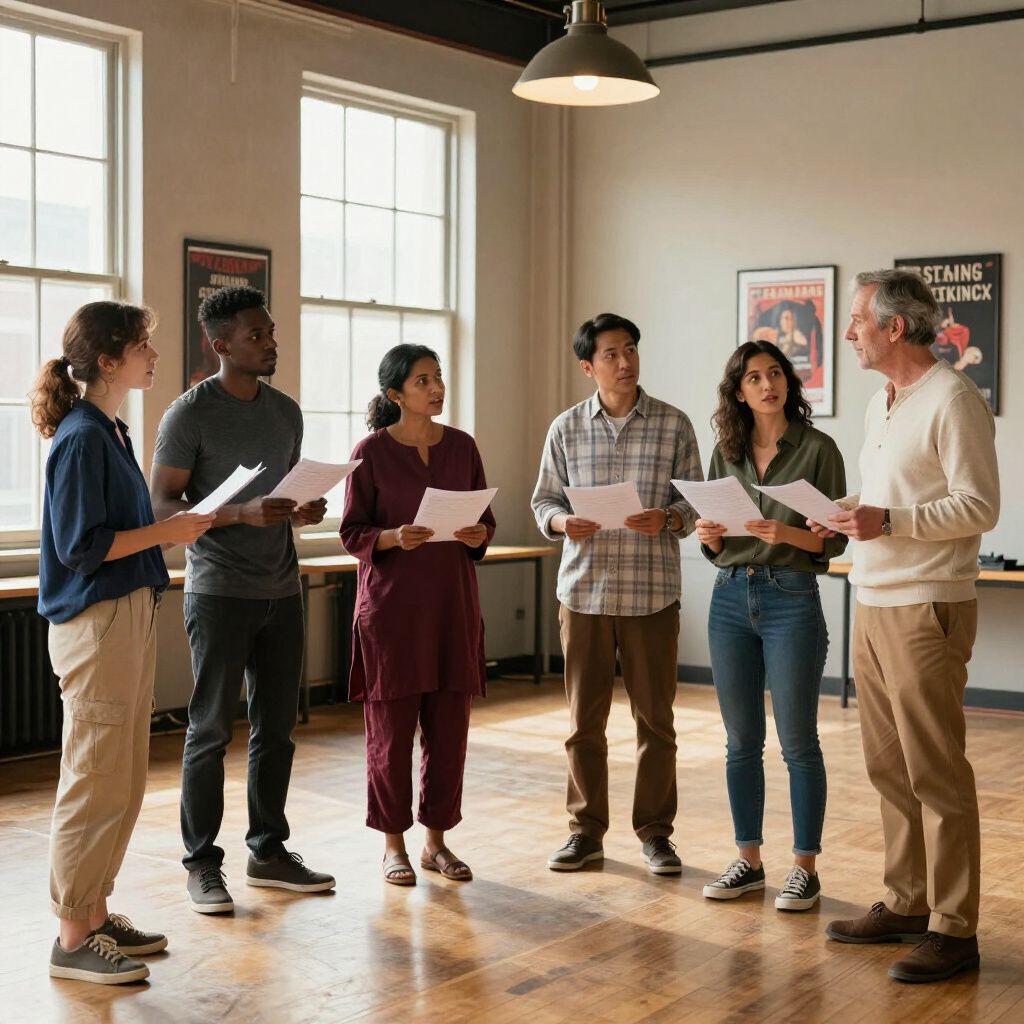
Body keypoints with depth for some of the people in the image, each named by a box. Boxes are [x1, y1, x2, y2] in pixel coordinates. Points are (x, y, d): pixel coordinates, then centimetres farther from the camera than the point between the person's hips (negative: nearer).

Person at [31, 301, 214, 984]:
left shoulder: (111, 433, 14)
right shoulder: (82, 437, -15)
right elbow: (80, 544, -19)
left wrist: (183, 522, 9)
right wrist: (167, 531, -15)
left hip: (131, 614, 10)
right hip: (95, 624, -10)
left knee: (124, 780, 14)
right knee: (97, 781, -4)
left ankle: (96, 915, 25)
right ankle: (74, 940, 6)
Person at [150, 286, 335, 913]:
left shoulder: (286, 411, 11)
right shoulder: (191, 413, -8)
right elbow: (163, 503, -11)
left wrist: (304, 511, -2)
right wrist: (241, 514, -24)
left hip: (282, 590, 6)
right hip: (220, 594, -6)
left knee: (277, 725, 11)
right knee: (212, 730, 0)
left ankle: (269, 851, 23)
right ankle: (202, 863, 9)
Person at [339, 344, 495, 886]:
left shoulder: (461, 446, 7)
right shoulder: (371, 452, -3)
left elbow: (486, 520, 13)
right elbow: (351, 532, -3)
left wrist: (478, 535, -9)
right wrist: (394, 538, -20)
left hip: (453, 602, 4)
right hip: (390, 603, -3)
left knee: (449, 725, 5)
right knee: (391, 725, 1)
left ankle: (437, 840, 18)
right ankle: (393, 844, 14)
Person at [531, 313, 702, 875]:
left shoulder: (674, 424, 1)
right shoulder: (566, 428, 5)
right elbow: (544, 499, 8)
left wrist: (666, 519, -18)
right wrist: (562, 522, -13)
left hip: (652, 591, -1)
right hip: (584, 590, 1)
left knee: (655, 717, 5)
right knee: (584, 718, 7)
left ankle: (655, 831, 19)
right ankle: (586, 831, 20)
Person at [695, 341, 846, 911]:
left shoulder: (818, 449, -3)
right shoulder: (726, 453, 9)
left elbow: (834, 540, -6)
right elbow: (717, 548, 13)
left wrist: (788, 533, -23)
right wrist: (710, 536, -9)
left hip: (791, 600, -4)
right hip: (731, 599, 5)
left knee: (798, 741, 0)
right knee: (742, 742, 9)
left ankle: (805, 868, 9)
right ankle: (749, 860, 19)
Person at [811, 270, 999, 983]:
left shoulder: (953, 400, -11)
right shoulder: (882, 404, 16)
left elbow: (980, 507, -16)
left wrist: (889, 521, -24)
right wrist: (848, 520, 5)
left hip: (927, 610, -9)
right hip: (875, 607, 9)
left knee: (936, 775, -3)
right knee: (889, 769, 13)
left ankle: (954, 930, 5)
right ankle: (907, 905, 24)